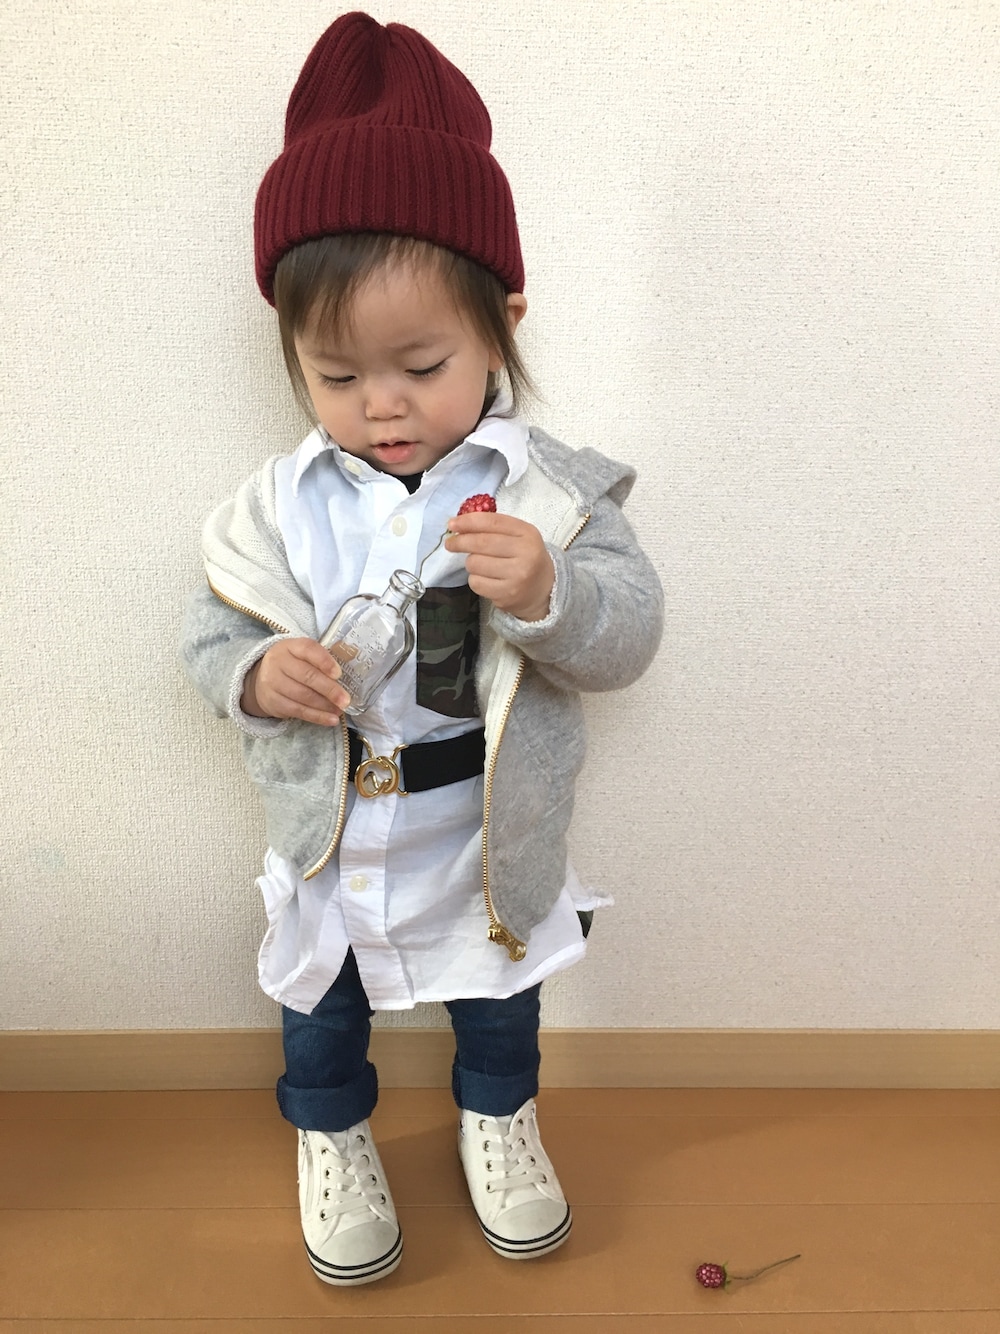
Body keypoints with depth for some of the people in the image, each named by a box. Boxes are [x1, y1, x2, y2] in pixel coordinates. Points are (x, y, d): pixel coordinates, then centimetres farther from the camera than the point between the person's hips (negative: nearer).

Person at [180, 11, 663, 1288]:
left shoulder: (548, 487, -17)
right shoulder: (279, 506, -13)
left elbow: (628, 638, -19)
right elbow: (211, 631, -3)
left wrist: (546, 594, -38)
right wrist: (256, 676, -24)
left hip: (494, 829, 0)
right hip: (329, 833, 1)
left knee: (498, 985, 26)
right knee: (321, 994, 25)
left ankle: (497, 1113, 58)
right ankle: (331, 1134, 56)